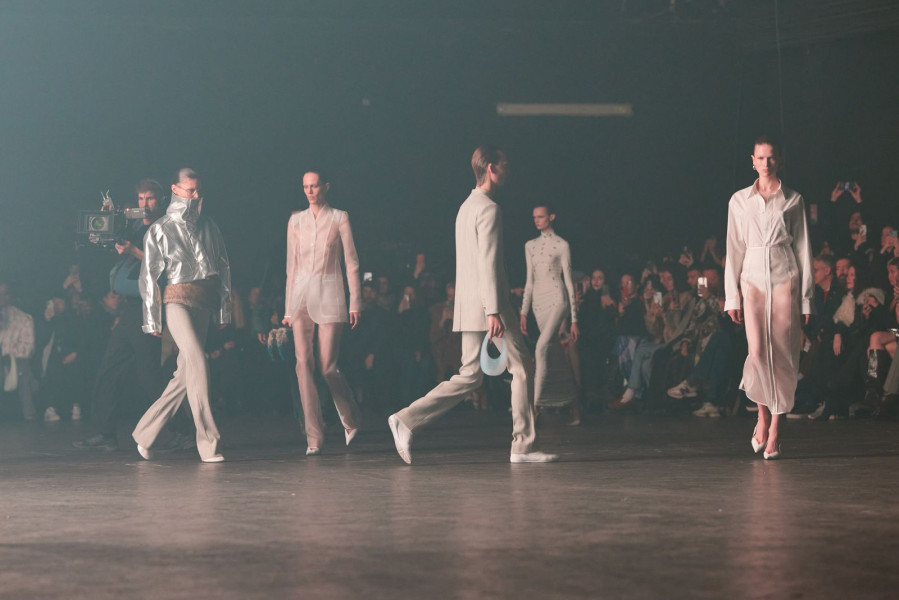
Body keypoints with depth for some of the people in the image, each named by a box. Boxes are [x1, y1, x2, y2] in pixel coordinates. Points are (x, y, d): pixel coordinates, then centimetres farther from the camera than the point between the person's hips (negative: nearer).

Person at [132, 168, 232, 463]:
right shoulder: (159, 230, 3)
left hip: (203, 302, 5)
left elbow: (223, 269, 16)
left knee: (184, 375, 4)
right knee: (198, 364, -19)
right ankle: (208, 443, -20)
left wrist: (224, 310, 11)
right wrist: (152, 319, -1)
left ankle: (144, 433, 17)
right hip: (177, 299, -5)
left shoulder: (208, 227, 14)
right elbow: (149, 276, 2)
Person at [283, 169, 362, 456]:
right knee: (304, 364, -8)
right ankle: (314, 438, -7)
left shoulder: (339, 218, 3)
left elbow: (351, 263, 2)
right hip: (301, 294, 3)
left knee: (328, 367, -6)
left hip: (329, 294, -3)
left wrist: (355, 303, -4)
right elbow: (292, 266, 14)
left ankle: (350, 420, 22)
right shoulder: (296, 221, 12)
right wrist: (288, 308, 11)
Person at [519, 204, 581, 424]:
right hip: (539, 302, 6)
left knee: (542, 348, -23)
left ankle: (535, 404, -28)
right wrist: (523, 312, 8)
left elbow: (569, 282, -2)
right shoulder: (530, 246, 15)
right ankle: (574, 404, 11)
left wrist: (574, 320, -4)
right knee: (556, 358, 5)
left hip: (557, 299, -6)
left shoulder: (561, 245, 0)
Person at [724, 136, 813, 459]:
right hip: (753, 278, 0)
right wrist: (732, 296, 4)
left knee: (783, 354, -4)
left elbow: (803, 249, 7)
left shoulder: (793, 200, 6)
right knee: (757, 351, -13)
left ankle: (775, 429, 3)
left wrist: (806, 297, 2)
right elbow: (734, 250, 9)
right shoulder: (739, 200, 9)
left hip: (785, 278, 0)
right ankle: (763, 416, 10)